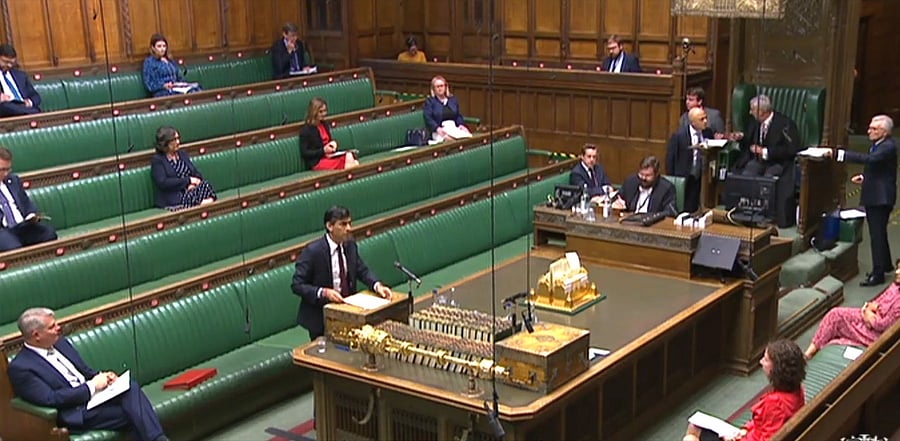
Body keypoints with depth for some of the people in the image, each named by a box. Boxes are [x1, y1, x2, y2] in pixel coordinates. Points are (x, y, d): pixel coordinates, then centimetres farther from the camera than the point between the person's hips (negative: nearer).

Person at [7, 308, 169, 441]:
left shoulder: (60, 342, 14)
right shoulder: (20, 368, -9)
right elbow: (50, 399, -18)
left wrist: (102, 377, -1)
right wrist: (92, 386, -16)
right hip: (75, 414, -6)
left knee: (131, 388, -25)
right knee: (134, 414, -26)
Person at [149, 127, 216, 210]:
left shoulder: (183, 154, 20)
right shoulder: (157, 160, 1)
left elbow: (197, 174, 16)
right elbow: (162, 183, -13)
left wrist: (193, 183, -9)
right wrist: (188, 180, -13)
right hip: (173, 199, -6)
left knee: (205, 185, -29)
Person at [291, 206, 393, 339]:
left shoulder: (350, 245, 1)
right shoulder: (312, 251, -16)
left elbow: (362, 270, 11)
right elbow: (297, 285, -15)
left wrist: (377, 285, -8)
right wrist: (323, 292, -28)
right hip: (320, 316, -4)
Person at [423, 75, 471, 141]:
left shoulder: (453, 99, 24)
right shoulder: (429, 101, 10)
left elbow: (458, 115, 20)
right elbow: (428, 118, -3)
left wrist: (461, 125, -3)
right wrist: (438, 129, -21)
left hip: (454, 129, 4)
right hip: (439, 132, -4)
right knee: (448, 138, -40)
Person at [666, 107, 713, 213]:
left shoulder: (708, 133, 1)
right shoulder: (679, 135, -11)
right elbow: (670, 159, -6)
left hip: (700, 178, 3)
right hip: (682, 180, -3)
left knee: (693, 209, 4)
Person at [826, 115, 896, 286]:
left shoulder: (888, 147, -19)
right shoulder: (877, 145, 11)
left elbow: (870, 159, -35)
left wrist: (841, 154, -39)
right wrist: (864, 176, 6)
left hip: (881, 197, -10)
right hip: (873, 196, 10)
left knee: (877, 235, -5)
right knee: (879, 233, 21)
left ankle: (878, 274, 1)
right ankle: (884, 265, 36)